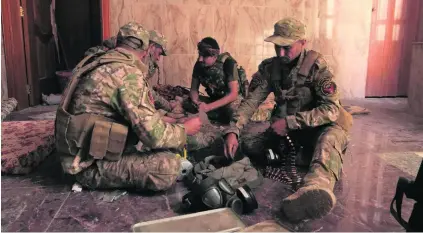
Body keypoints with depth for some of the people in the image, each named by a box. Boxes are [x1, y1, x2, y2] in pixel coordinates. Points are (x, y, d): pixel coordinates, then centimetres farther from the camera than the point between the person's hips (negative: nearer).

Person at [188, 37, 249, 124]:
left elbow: (233, 94, -31)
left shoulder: (228, 63, -26)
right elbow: (194, 89, -3)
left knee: (231, 107, -40)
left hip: (234, 98, -5)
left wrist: (209, 107, -39)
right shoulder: (199, 64, -11)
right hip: (215, 98, 5)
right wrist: (196, 102, -28)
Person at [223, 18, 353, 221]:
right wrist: (232, 130, -24)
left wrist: (289, 122, -29)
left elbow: (331, 110, -24)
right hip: (284, 127, 5)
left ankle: (316, 189, -69)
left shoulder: (316, 67, -15)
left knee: (331, 136, -40)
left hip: (316, 128, -5)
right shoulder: (270, 67, -2)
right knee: (246, 139, -17)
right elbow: (250, 101, -8)